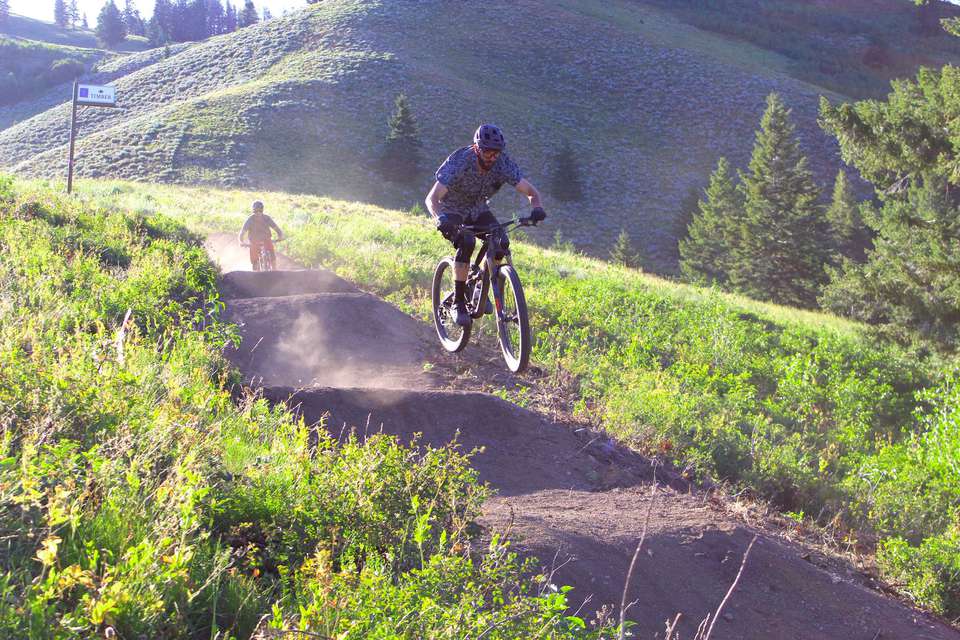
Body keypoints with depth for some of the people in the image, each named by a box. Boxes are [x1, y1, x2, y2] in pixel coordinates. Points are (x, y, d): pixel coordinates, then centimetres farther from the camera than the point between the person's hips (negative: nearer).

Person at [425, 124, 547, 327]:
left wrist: (537, 208, -43)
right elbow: (431, 198, -38)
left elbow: (531, 191, -20)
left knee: (501, 241, -22)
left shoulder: (503, 164, -21)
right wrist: (441, 219, -59)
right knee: (466, 242, -33)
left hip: (478, 210, 4)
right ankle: (458, 302, -23)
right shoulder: (459, 163, -32)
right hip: (453, 211, -4)